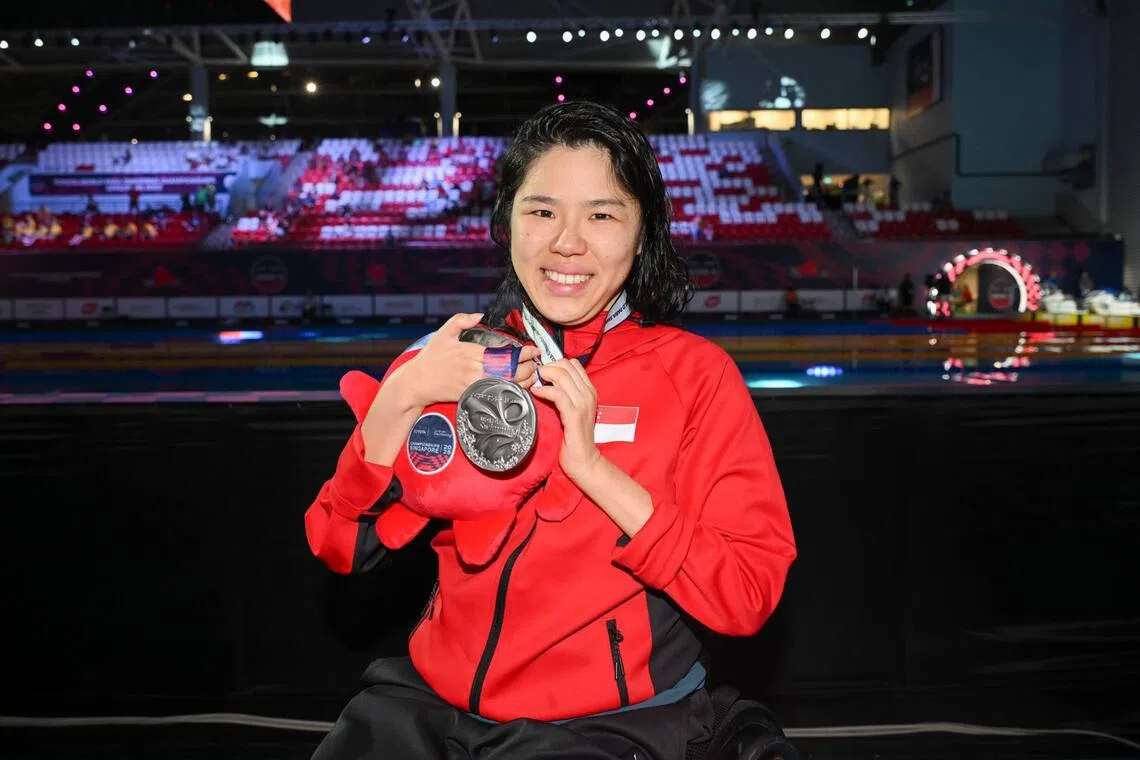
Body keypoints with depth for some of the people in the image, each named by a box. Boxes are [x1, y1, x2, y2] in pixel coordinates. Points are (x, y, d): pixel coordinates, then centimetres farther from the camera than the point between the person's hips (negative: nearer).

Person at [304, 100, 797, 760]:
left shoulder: (695, 374, -5)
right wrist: (400, 399, -16)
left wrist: (592, 465, -20)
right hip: (434, 699, 3)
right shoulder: (454, 357, 3)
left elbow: (748, 598, -12)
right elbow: (341, 549, -1)